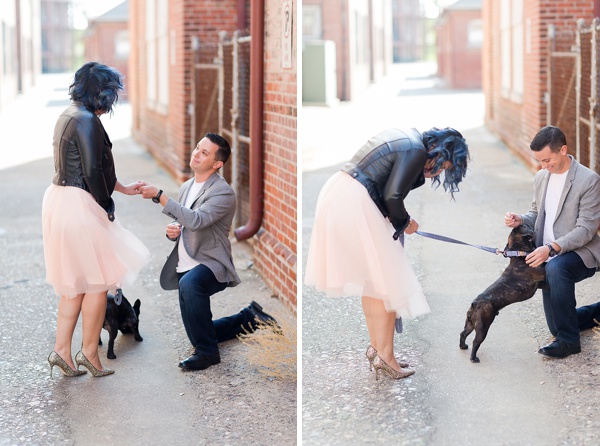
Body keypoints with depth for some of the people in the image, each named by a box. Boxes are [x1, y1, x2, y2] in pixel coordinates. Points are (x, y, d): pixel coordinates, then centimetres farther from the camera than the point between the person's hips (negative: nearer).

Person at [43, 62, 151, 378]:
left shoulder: (69, 116, 14)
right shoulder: (87, 121, -17)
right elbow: (92, 172, -21)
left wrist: (124, 188, 27)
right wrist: (107, 207, -8)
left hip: (60, 199, 10)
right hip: (79, 207, -10)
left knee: (75, 281, 16)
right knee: (98, 279, 3)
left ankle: (62, 351, 16)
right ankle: (89, 352, 10)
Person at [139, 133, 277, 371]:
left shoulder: (223, 192, -15)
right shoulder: (187, 186, 10)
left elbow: (195, 220, -30)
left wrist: (159, 195, -30)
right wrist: (171, 230, -3)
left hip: (211, 266, -8)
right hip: (186, 268, 8)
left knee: (189, 283, -42)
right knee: (197, 336, 12)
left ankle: (207, 352, -28)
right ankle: (248, 318, 35)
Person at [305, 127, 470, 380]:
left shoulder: (407, 137, 17)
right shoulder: (416, 152, -13)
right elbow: (392, 196, -18)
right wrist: (405, 222, -1)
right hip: (354, 205, -10)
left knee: (371, 279, 17)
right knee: (386, 282, -1)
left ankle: (376, 347, 23)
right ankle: (384, 356, 4)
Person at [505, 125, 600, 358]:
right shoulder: (541, 177, 6)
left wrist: (551, 248, -31)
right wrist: (520, 220, -6)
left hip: (579, 253, -7)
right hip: (549, 258, 7)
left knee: (556, 267, -41)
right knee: (556, 327, 9)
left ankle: (569, 340, -28)